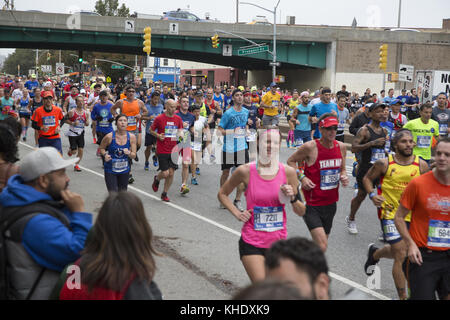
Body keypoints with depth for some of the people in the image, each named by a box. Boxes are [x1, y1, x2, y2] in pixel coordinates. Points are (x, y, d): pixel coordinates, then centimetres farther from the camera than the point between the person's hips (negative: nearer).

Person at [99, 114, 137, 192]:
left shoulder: (131, 137, -6)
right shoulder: (110, 136, -12)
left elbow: (134, 156, -1)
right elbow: (101, 148, 4)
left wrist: (129, 153, -22)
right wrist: (105, 155, -17)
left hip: (124, 170, 3)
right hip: (110, 170, -3)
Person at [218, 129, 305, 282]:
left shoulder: (288, 172, -3)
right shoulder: (245, 171, -7)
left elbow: (301, 212, 5)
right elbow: (222, 194, 11)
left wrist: (292, 198, -14)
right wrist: (237, 213, -1)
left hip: (278, 242, 3)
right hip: (252, 242, -2)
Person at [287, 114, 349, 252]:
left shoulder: (341, 147, 3)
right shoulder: (310, 147, -14)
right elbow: (291, 161, 0)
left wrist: (343, 177, -4)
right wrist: (301, 178, -14)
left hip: (331, 203, 6)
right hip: (312, 205, -6)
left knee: (321, 243, 18)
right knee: (322, 247, -18)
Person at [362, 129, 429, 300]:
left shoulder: (421, 165, -2)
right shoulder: (384, 163, -8)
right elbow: (367, 178, 6)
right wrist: (372, 194, -11)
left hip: (412, 215, 4)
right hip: (390, 214, -4)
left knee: (397, 252, 19)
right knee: (401, 255, -8)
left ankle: (374, 253, 52)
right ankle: (403, 296, 5)